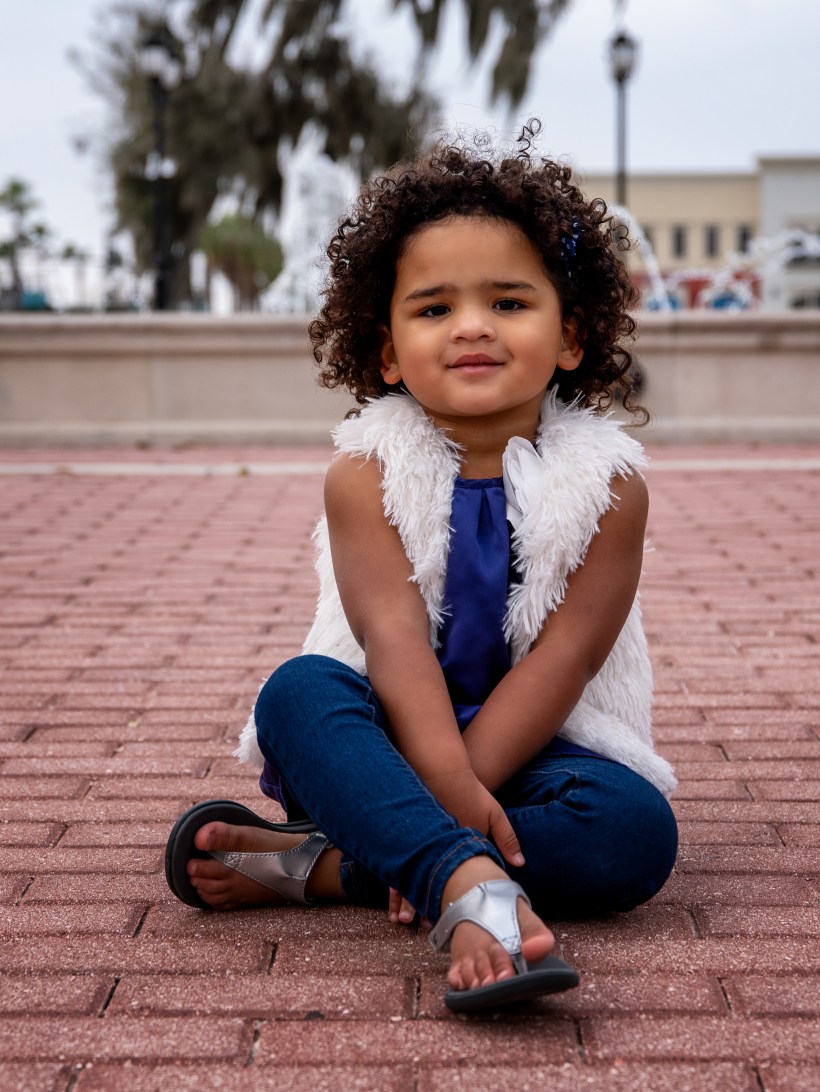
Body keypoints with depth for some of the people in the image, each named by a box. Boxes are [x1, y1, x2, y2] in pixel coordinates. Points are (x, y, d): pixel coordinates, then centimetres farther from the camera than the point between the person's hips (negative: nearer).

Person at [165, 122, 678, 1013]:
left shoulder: (606, 482, -6)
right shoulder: (367, 472, -6)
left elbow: (563, 657, -14)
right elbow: (395, 637, -18)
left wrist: (461, 787, -23)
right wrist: (448, 785, -34)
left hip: (537, 744, 0)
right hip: (392, 734, 0)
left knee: (634, 830, -28)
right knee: (299, 690, -29)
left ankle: (313, 865, -29)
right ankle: (476, 891, -50)